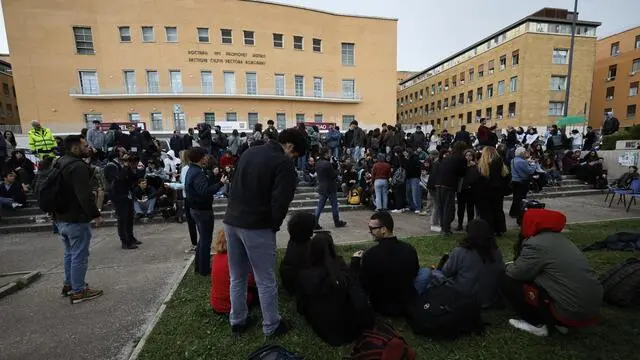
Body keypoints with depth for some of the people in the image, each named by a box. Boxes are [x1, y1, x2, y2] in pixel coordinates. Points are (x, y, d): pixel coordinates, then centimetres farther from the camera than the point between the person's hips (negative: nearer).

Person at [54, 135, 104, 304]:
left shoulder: (60, 163, 11)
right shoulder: (78, 166, -20)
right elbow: (84, 195, -27)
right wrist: (96, 215, -19)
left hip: (61, 218, 10)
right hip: (76, 219, -10)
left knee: (70, 253, 23)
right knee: (79, 256, 1)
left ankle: (69, 284, 35)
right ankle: (78, 291, 10)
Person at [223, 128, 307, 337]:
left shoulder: (250, 152, 12)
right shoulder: (284, 163, -12)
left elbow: (235, 186, 15)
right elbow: (281, 201, -19)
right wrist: (275, 225, -2)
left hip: (231, 221, 8)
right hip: (257, 227, -7)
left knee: (237, 278, 21)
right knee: (266, 281, 10)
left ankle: (237, 321, 37)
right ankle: (271, 326, 26)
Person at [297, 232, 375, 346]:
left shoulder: (304, 276, -19)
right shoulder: (344, 271, -21)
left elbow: (301, 309, -6)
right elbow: (360, 302, -24)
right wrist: (369, 322, -5)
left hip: (323, 332, 0)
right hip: (347, 331, 0)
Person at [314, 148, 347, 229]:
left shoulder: (318, 164, 7)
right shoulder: (328, 164, -20)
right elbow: (334, 175, -17)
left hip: (322, 188, 7)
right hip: (330, 188, -7)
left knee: (320, 206, 10)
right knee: (334, 205, 8)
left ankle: (315, 223, 7)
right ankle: (337, 222, 21)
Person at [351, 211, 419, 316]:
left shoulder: (370, 255, -30)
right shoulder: (410, 249, -14)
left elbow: (361, 286, -16)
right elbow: (415, 274, 6)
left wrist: (355, 261, -5)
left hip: (383, 308, -2)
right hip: (409, 303, 3)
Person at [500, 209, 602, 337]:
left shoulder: (535, 244, -17)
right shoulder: (561, 238, 9)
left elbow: (515, 273, -9)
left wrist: (509, 266, 12)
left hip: (572, 313, -8)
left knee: (506, 281, -4)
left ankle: (538, 324, 5)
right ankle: (558, 322, 18)